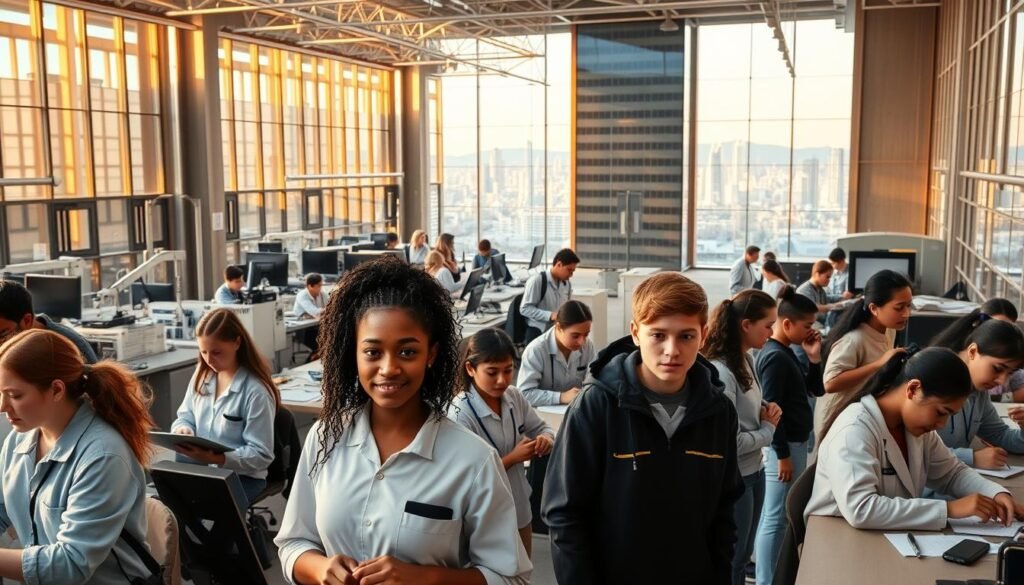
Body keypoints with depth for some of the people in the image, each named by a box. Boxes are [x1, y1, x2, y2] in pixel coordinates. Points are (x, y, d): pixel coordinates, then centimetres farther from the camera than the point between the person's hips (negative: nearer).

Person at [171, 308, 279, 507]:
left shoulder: (256, 391, -16)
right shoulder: (202, 375, 5)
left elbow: (261, 455, -16)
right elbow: (185, 416, 15)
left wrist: (217, 458, -29)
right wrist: (183, 430, -9)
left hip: (242, 476, -5)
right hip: (200, 467, 6)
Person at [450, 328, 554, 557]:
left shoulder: (514, 397, -7)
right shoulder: (461, 415, -25)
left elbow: (542, 428, 7)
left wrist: (546, 439, -16)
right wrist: (512, 458, -26)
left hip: (519, 510, 6)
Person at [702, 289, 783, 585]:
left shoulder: (746, 360, 2)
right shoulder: (719, 373, -26)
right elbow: (730, 442, -25)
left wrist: (766, 409, -4)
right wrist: (768, 430, -11)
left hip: (754, 472, 9)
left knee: (742, 557, 23)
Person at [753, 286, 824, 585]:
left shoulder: (788, 353, 11)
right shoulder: (775, 357, -19)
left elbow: (817, 390, 15)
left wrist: (814, 358, 0)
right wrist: (782, 454, -20)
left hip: (796, 442, 10)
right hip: (785, 446, -10)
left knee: (781, 515, 18)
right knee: (775, 517, -3)